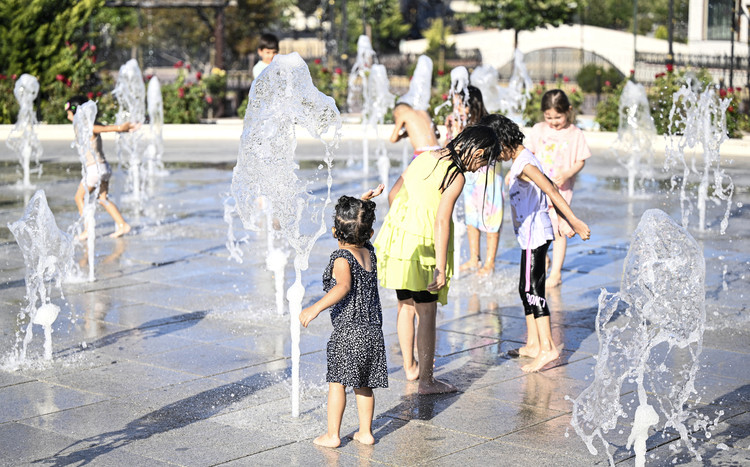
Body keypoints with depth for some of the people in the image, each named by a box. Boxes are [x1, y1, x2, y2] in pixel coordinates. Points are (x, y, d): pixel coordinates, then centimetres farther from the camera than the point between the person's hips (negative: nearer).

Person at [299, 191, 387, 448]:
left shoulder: (341, 258, -14)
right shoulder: (369, 253, 7)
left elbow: (343, 286, -33)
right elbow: (362, 227, 27)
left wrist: (316, 307, -39)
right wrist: (364, 204, 20)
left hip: (347, 332, -7)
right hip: (373, 330, 7)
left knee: (336, 382, 5)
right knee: (364, 385, 15)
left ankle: (332, 434, 10)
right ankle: (365, 432, 21)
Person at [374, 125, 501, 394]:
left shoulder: (425, 158, 9)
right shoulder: (456, 177, -14)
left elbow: (394, 194, 15)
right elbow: (441, 222, -21)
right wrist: (441, 269, -20)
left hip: (397, 236, 8)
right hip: (422, 246, -8)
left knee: (405, 305, 20)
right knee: (427, 312, 3)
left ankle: (410, 367, 34)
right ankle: (426, 381, 9)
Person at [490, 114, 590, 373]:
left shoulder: (524, 164, -18)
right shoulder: (521, 160, 13)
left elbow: (552, 191, -23)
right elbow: (550, 188, 18)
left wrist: (573, 220, -25)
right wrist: (563, 221, 19)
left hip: (535, 235, -10)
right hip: (530, 234, 10)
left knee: (533, 289, -10)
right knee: (526, 288, 14)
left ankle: (548, 348, -9)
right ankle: (533, 344, 22)